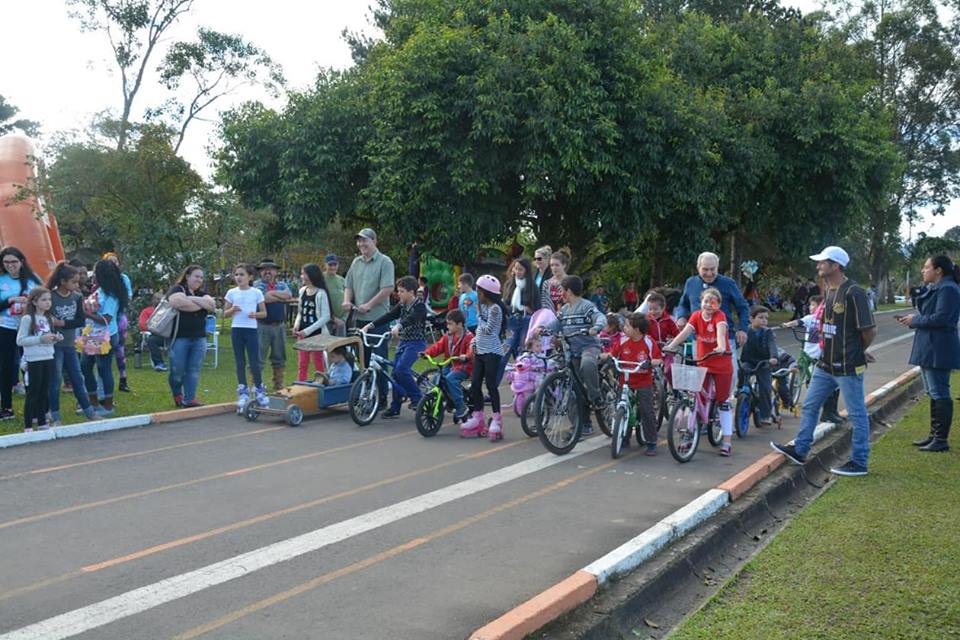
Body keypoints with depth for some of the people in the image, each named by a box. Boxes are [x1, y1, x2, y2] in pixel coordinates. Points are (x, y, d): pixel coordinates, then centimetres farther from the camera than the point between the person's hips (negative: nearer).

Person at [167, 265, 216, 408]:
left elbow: (212, 305, -1)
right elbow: (178, 302, -23)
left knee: (194, 370, 1)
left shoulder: (202, 293, 17)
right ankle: (177, 395, 23)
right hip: (180, 337, -5)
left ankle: (189, 399, 3)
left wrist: (193, 298, -11)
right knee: (177, 370, 0)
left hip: (199, 338, 5)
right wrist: (202, 304, -12)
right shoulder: (177, 289, -1)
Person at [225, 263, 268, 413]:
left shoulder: (257, 292, 1)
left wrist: (255, 314, -15)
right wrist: (232, 310, -12)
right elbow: (225, 314, 9)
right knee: (240, 363, 7)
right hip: (236, 330, 2)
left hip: (251, 329, -2)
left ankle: (259, 390, 15)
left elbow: (264, 313, 5)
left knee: (254, 363, -3)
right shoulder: (232, 293, 5)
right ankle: (243, 393, 15)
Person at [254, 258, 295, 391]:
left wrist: (273, 293, -10)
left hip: (279, 326, 5)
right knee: (258, 356, -3)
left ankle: (279, 384, 23)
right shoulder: (257, 285, 0)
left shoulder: (282, 284, 13)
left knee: (279, 356, 12)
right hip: (262, 326, -4)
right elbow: (264, 298, -17)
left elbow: (289, 295, -7)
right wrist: (282, 297, -6)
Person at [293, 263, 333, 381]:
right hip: (302, 334, 6)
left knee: (318, 365, 4)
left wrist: (308, 330, -17)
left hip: (317, 333, -6)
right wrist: (296, 324, -3)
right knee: (302, 364, 9)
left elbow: (326, 316, -14)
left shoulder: (321, 293, -12)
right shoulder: (302, 291, 7)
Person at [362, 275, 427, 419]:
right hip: (403, 342, 7)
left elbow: (411, 319, -33)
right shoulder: (401, 306, 8)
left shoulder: (420, 306, -13)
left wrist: (398, 326, -52)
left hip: (416, 343, -7)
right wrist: (369, 325, -11)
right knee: (395, 372, 3)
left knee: (401, 369, -22)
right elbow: (388, 316, 0)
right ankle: (395, 408, 10)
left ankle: (417, 397, -6)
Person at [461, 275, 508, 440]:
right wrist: (474, 343, 11)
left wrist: (479, 314, -8)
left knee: (490, 384, -7)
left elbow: (487, 329, -17)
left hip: (492, 352, -9)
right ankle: (477, 417, 17)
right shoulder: (483, 306, 13)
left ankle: (496, 419, 2)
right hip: (480, 351, 9)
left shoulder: (495, 309, -14)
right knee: (475, 384, 8)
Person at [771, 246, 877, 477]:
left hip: (848, 367, -9)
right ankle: (799, 450, 25)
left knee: (857, 414, 3)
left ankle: (859, 463, 11)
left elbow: (870, 330, -16)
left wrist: (857, 352, -1)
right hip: (826, 364, 9)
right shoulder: (829, 291, 11)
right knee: (809, 406, 15)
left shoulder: (853, 292, -17)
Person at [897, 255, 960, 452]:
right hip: (929, 349, 11)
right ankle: (934, 435, 25)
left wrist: (915, 320, -13)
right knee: (933, 393, 16)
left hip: (938, 352, -11)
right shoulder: (934, 288, 17)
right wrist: (911, 318, 5)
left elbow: (941, 318, -24)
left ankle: (941, 440, -1)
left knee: (939, 394, -6)